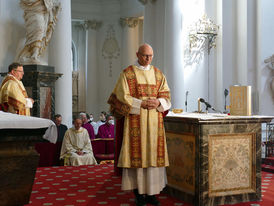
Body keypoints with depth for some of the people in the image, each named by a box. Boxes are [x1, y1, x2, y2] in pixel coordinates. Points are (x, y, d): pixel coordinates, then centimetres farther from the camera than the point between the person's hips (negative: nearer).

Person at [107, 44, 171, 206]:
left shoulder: (158, 74, 13)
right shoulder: (127, 74, 1)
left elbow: (166, 96, 10)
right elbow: (123, 97, -6)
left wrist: (158, 103, -11)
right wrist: (142, 104, -16)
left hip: (154, 120, 4)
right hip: (135, 120, -4)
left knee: (153, 154, 2)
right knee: (137, 154, -4)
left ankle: (151, 192, 10)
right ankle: (138, 193, 4)